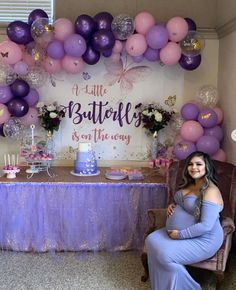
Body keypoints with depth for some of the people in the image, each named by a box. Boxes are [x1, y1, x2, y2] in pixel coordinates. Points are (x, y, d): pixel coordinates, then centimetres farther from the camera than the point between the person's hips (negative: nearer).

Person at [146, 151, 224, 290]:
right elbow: (181, 204, 25)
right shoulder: (190, 184, 7)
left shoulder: (210, 191, -22)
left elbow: (206, 226, -27)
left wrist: (180, 234, -22)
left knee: (166, 255, -23)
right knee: (151, 240, -7)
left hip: (202, 239, -9)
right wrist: (172, 206, 2)